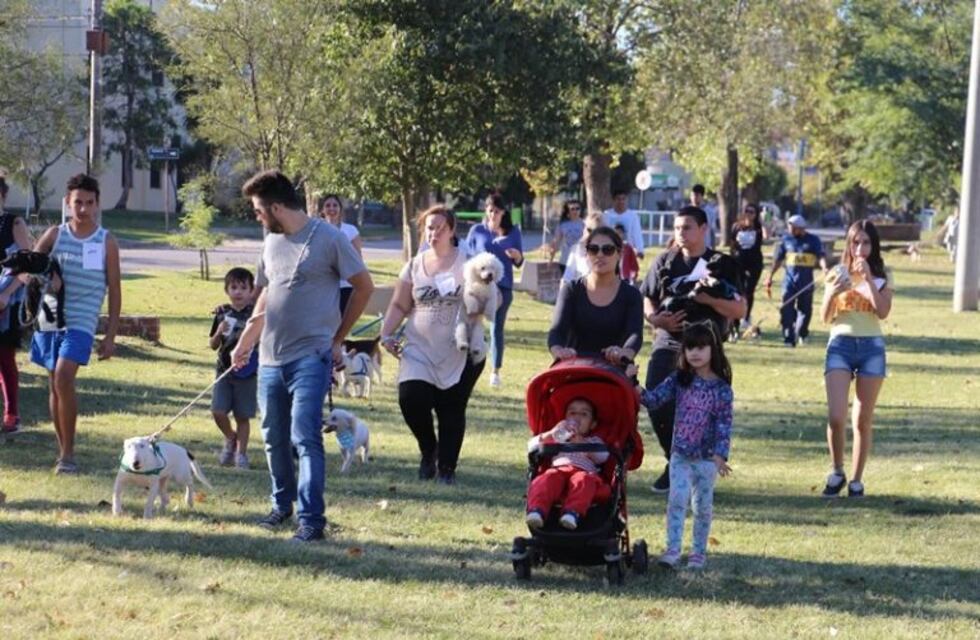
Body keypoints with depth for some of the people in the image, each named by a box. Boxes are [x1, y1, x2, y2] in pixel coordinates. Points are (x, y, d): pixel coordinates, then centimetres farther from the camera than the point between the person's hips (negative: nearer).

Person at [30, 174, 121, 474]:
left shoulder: (106, 242, 1)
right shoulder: (54, 235, 6)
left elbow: (114, 291, 4)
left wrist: (110, 336, 1)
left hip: (80, 323, -4)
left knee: (63, 378, -20)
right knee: (54, 384, 7)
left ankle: (68, 453, -14)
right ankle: (63, 452, 18)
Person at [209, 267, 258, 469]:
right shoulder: (222, 314, 4)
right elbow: (213, 345, 9)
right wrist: (219, 332, -10)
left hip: (247, 372, -2)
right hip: (224, 370, 2)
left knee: (242, 416, 3)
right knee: (218, 412, -6)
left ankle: (241, 452, 17)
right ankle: (230, 439, 22)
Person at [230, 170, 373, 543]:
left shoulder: (329, 239, -8)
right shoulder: (272, 241, 12)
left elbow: (364, 287, -1)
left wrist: (338, 339, 2)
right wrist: (245, 344, 25)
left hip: (311, 357, -7)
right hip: (270, 358, 7)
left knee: (305, 438, -13)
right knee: (274, 439, 13)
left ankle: (311, 519, -11)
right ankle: (283, 505, 31)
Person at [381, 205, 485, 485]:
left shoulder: (467, 263, 2)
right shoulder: (414, 266, 10)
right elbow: (399, 306, 13)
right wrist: (386, 334, 0)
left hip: (460, 354, -2)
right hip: (421, 349, 2)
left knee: (451, 410, -1)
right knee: (411, 400, -13)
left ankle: (447, 468, 12)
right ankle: (429, 450, 14)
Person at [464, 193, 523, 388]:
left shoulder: (512, 232, 6)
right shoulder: (477, 230, 4)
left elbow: (519, 262, 8)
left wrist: (516, 255, -13)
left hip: (503, 286, 0)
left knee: (497, 328, 3)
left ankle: (496, 371, 7)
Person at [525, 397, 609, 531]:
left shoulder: (594, 441, 32)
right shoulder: (557, 438, 38)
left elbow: (602, 456, 9)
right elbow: (532, 446, 24)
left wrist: (581, 443, -2)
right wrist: (550, 435, 7)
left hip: (584, 471, -1)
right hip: (558, 470, 1)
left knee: (583, 480, -39)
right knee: (547, 479, -35)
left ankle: (573, 512, -61)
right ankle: (537, 510, -57)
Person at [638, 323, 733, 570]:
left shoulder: (721, 389, -6)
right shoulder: (679, 380, 2)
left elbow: (724, 424, -9)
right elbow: (654, 399, -5)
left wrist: (720, 455, -19)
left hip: (707, 457, -2)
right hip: (680, 454, 2)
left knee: (702, 505, 7)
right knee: (677, 499, -8)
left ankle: (698, 552, 17)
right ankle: (673, 549, -7)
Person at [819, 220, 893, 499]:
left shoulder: (883, 277, 6)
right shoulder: (838, 273, 7)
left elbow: (883, 312, -8)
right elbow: (825, 317, 4)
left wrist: (868, 279, -14)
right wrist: (832, 292, -15)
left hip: (872, 347, 0)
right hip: (840, 344, 0)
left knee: (862, 420, 2)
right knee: (836, 417, -13)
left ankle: (856, 481, 12)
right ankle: (837, 472, 8)